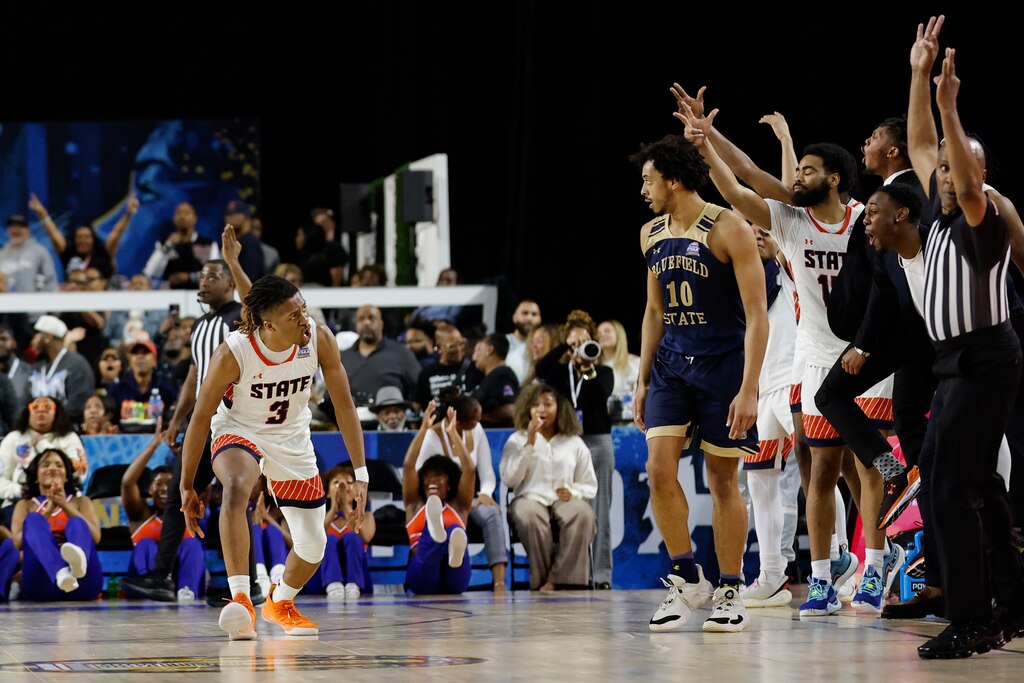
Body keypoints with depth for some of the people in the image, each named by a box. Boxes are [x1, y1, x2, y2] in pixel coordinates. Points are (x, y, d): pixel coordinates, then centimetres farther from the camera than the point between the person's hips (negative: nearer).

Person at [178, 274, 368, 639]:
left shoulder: (319, 339, -21)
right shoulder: (233, 353, -29)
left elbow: (343, 404, -11)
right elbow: (200, 417, -19)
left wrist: (361, 472, -13)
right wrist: (187, 488, -16)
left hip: (292, 441, 4)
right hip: (238, 432, -4)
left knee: (313, 546, 7)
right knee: (237, 487, -39)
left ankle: (280, 602, 40)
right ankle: (240, 599, -44)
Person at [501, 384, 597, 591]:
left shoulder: (574, 443, 16)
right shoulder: (517, 440, 13)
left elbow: (590, 485, 17)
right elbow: (509, 480, -1)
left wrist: (573, 492, -7)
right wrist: (529, 444, -6)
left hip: (564, 499, 1)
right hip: (531, 497, -1)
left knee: (583, 514, -35)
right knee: (529, 516, -40)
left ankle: (559, 580, -34)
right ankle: (541, 580, -29)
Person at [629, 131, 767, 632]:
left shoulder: (728, 230, -13)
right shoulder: (651, 235, 8)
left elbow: (757, 314, -14)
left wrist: (749, 388, -20)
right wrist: (643, 381, 13)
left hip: (723, 365, -5)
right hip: (671, 364, 5)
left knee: (722, 480, 1)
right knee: (659, 470, -8)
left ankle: (730, 592, 11)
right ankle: (687, 580, 5)